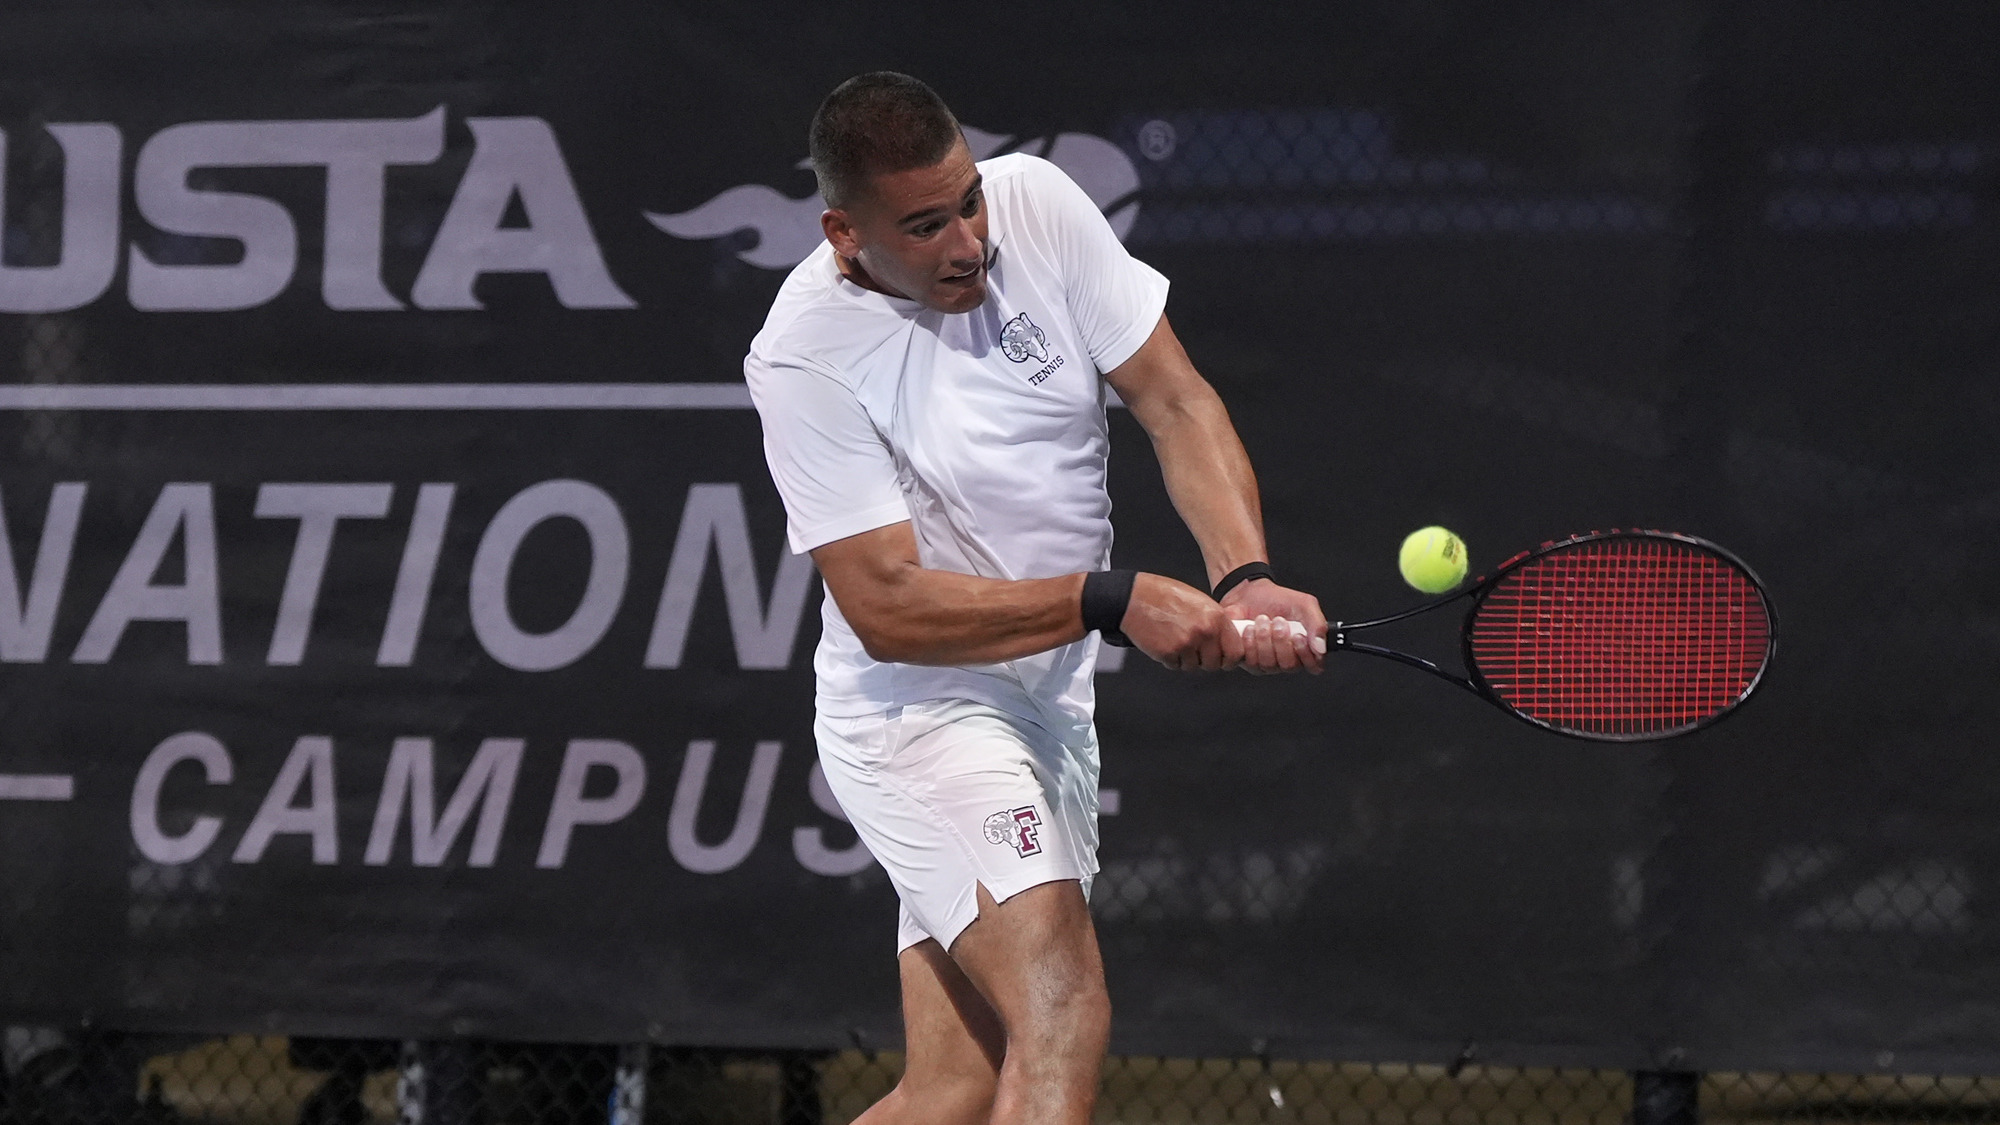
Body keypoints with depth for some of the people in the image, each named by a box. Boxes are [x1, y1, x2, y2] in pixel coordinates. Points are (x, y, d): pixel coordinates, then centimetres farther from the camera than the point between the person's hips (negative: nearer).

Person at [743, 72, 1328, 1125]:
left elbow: (1176, 404, -3)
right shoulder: (803, 356, -19)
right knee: (1064, 1024, -24)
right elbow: (885, 606, -21)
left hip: (1049, 709, 6)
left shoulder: (1035, 203, -5)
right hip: (918, 712, -6)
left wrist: (1245, 580, -20)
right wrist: (1112, 602, -27)